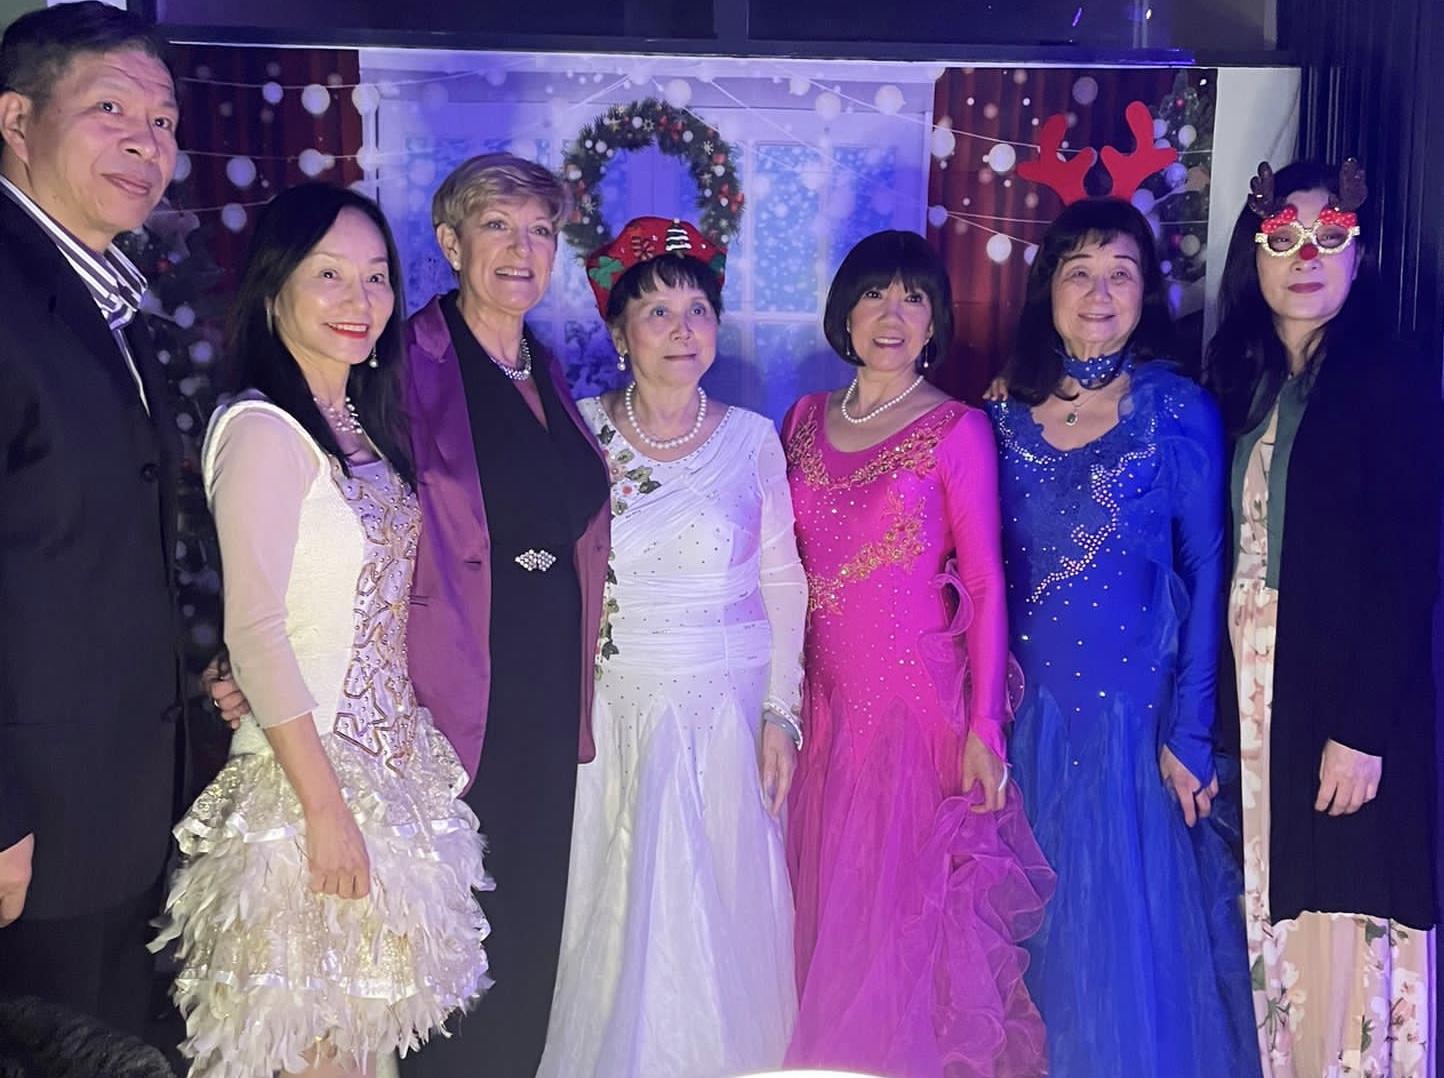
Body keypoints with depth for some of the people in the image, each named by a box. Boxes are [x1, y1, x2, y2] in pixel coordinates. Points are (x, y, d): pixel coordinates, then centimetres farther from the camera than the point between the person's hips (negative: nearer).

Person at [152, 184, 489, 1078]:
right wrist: (325, 805, -19)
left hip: (392, 759, 8)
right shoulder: (264, 428, -16)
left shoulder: (361, 422, 8)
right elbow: (255, 633, -19)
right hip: (314, 766, -8)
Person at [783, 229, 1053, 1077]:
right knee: (825, 904, 13)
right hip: (824, 697, 4)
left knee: (909, 907, 5)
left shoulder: (957, 429, -5)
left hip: (918, 695, -4)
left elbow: (985, 583, -7)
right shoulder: (805, 420, 8)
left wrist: (985, 726, -12)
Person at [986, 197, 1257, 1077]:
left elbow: (1205, 575, -5)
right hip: (1032, 710, 3)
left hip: (1135, 714, -3)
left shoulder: (1181, 411, -5)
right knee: (1039, 931, 13)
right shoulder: (1008, 410, 4)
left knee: (1132, 932, 6)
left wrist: (1189, 733, -9)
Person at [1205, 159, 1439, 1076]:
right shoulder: (1247, 388, 12)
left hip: (1345, 708, -6)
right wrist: (1216, 720, 5)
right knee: (1276, 934, 11)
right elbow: (1233, 559, 10)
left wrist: (1363, 728, -17)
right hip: (1254, 700, 6)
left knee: (1343, 946, -2)